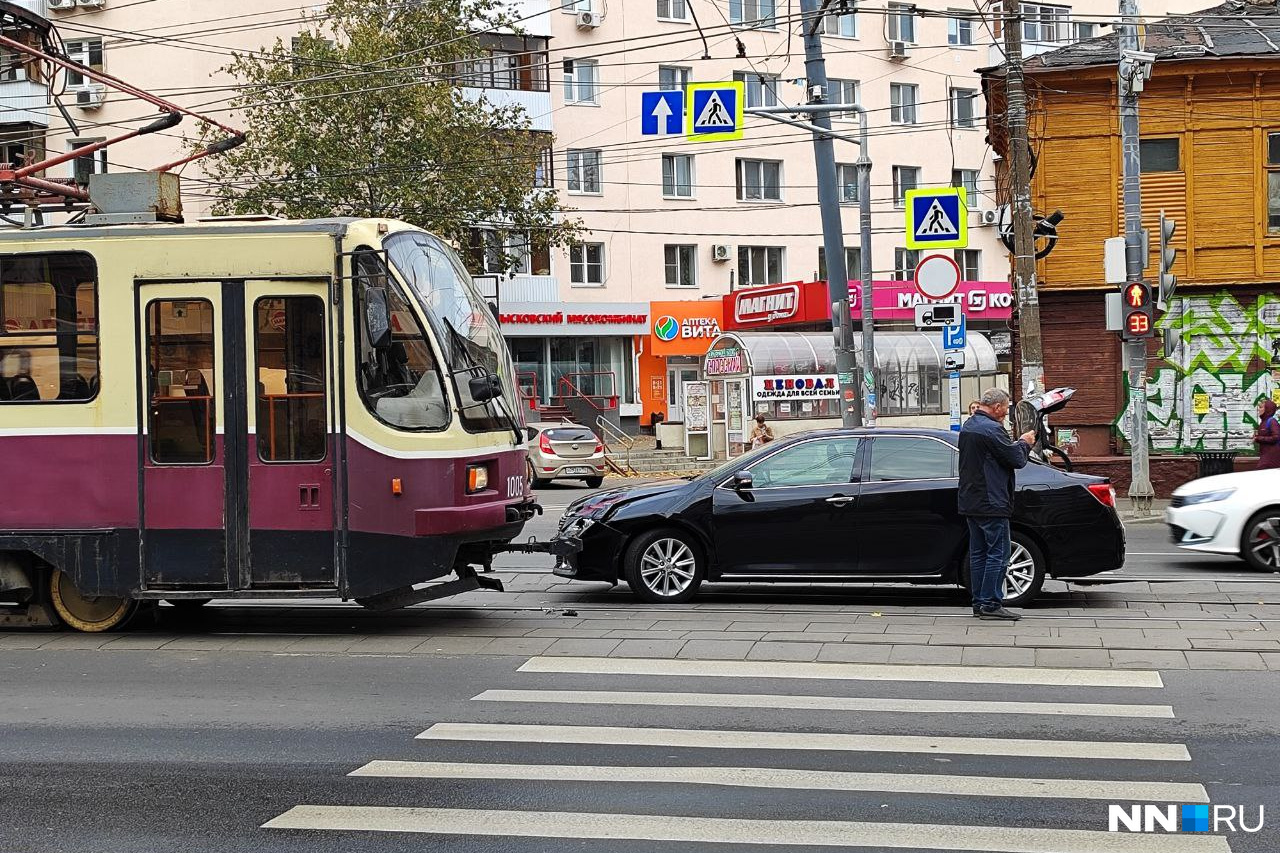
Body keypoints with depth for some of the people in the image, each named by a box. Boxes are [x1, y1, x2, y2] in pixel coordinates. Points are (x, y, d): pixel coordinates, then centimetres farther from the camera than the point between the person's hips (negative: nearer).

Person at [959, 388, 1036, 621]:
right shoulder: (991, 429, -17)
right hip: (991, 503, -10)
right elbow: (1017, 460, -15)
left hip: (970, 502, 10)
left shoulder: (968, 427, 14)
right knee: (997, 554, -5)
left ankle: (979, 602, 15)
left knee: (978, 553, 12)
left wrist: (1020, 444, 13)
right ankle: (990, 604, -6)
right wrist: (1024, 443, 4)